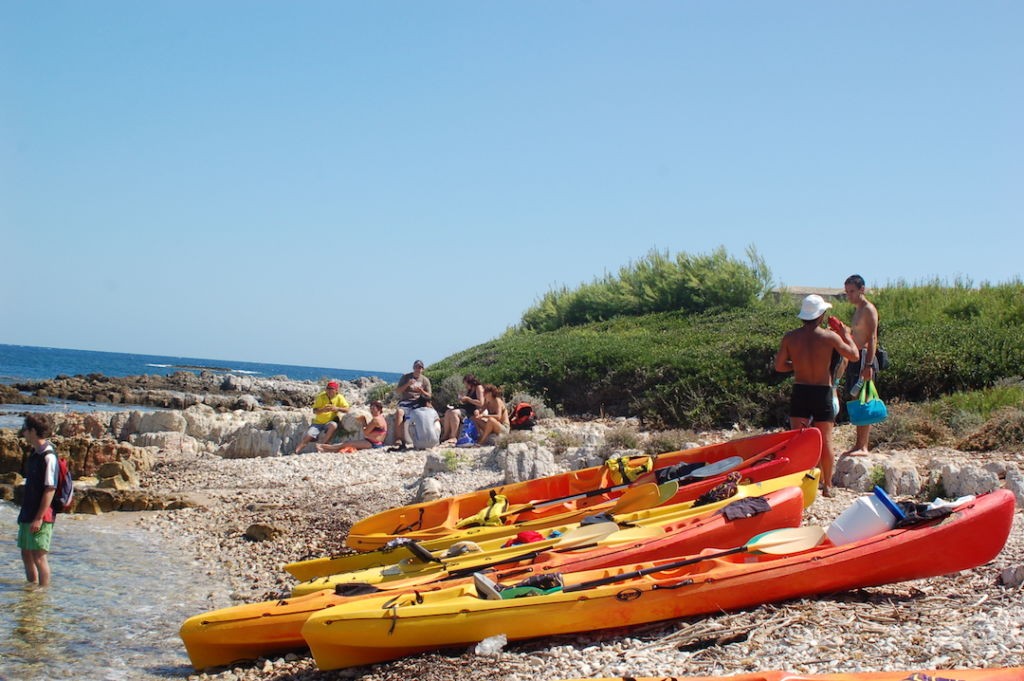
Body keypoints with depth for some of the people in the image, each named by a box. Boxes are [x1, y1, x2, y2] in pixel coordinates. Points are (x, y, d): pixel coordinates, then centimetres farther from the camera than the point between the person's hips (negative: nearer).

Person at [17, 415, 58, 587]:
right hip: (28, 515, 9)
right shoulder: (34, 454, 13)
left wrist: (39, 518, -21)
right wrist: (24, 514, 20)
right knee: (26, 555, 16)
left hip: (40, 516, -9)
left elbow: (50, 489, -19)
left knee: (39, 557, -5)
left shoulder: (48, 457, -16)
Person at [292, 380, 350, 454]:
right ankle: (295, 452, -16)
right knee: (307, 437, -16)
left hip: (330, 422, -1)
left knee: (333, 425, -35)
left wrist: (337, 408, -27)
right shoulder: (321, 397, -6)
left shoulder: (339, 398, -4)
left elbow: (347, 409, -9)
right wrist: (322, 410, -33)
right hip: (318, 422, 1)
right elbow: (314, 411, -12)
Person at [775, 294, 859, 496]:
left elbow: (779, 365, -1)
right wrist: (846, 334, 11)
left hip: (800, 391, 2)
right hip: (822, 391, -1)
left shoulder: (790, 337, -3)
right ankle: (827, 486, 11)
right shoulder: (830, 336, -10)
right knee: (825, 440, 7)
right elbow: (854, 355, -4)